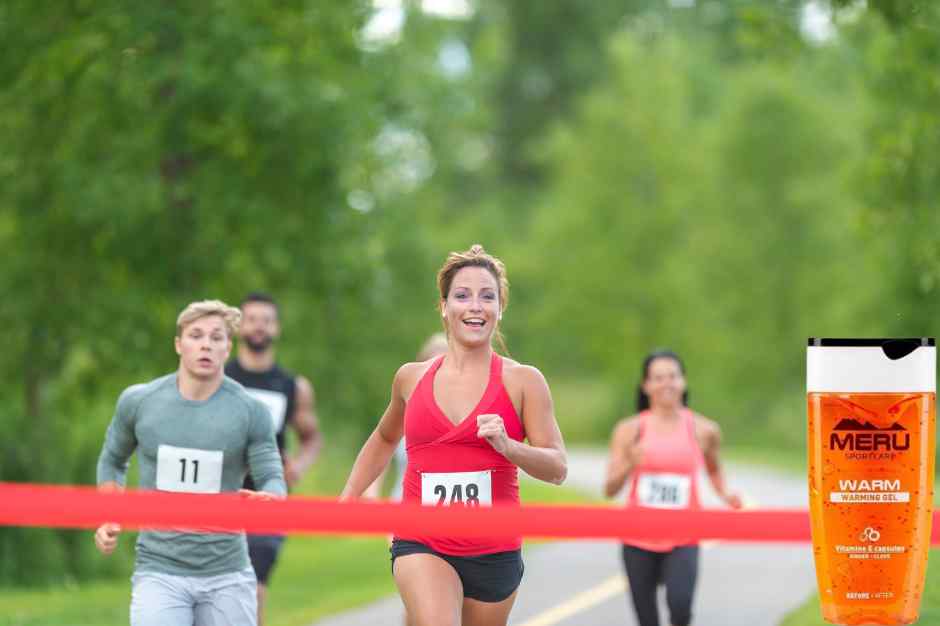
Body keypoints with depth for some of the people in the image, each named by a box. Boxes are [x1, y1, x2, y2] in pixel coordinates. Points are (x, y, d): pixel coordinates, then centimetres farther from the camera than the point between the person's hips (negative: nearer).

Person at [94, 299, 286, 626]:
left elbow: (273, 481, -4)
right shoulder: (138, 401, 1)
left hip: (226, 575, 1)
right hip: (159, 571, 0)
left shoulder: (250, 412, -4)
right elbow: (113, 460, 18)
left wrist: (267, 499, -28)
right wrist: (109, 519, 3)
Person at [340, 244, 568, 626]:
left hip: (495, 553, 1)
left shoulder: (523, 381, -1)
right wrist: (347, 498, 18)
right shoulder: (411, 378, 7)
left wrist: (506, 445, -23)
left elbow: (557, 469, -6)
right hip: (421, 546, 0)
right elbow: (384, 439, 27)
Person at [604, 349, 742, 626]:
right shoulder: (630, 430, -2)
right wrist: (629, 463, -23)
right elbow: (610, 489, -4)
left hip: (682, 540, -1)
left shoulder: (703, 430, 1)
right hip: (638, 539, 1)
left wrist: (725, 494, 2)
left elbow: (714, 469, 22)